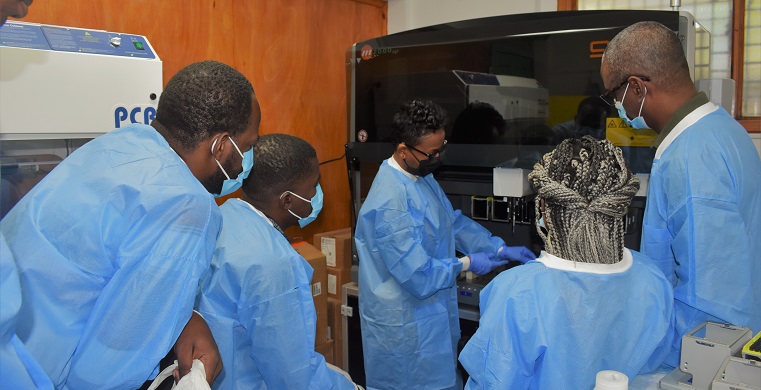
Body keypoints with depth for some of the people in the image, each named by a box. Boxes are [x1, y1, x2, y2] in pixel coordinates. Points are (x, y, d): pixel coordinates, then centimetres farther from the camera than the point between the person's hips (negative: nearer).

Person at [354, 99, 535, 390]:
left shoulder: (422, 175, 0)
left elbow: (453, 221, 12)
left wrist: (500, 249, 3)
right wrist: (467, 264, -13)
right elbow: (419, 277, -28)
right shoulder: (390, 204, -30)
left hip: (429, 314, 9)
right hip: (404, 325, -9)